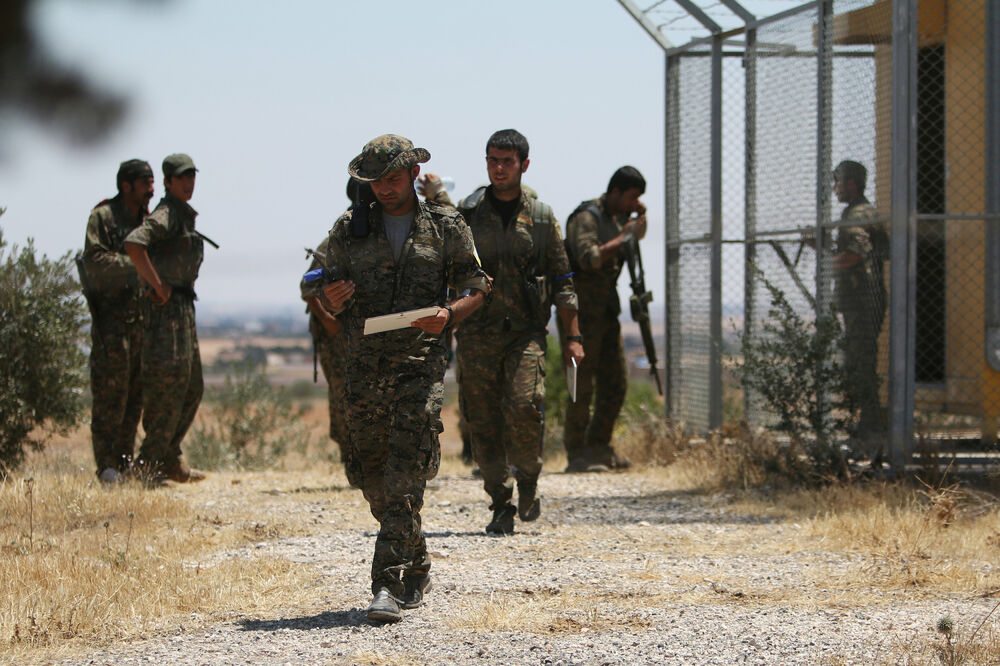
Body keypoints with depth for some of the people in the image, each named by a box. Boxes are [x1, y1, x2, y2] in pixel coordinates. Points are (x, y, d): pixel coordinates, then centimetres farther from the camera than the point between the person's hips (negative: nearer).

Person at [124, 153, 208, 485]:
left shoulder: (185, 217, 17)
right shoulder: (166, 214, -13)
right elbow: (133, 243, -30)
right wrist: (158, 287, -24)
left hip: (183, 308, 10)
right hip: (167, 308, -10)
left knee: (191, 389, 13)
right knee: (168, 385, -10)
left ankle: (171, 461, 19)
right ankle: (149, 464, -6)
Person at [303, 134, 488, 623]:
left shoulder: (446, 227, 5)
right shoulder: (350, 229, 10)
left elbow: (475, 289, 7)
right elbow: (330, 301, 13)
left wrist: (449, 314, -13)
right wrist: (331, 300, -11)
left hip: (421, 364, -3)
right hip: (365, 365, 3)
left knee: (404, 477, -14)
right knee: (374, 479, 8)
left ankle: (390, 584, -18)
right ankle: (416, 571, 27)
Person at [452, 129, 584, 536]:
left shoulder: (541, 217, 6)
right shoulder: (466, 213, 5)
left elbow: (561, 281, 10)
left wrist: (572, 337, 5)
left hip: (525, 331, -1)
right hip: (477, 334, 1)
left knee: (524, 407, -19)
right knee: (484, 424, 0)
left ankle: (528, 482, 6)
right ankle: (501, 507, 10)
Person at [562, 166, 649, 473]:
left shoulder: (617, 217, 11)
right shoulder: (587, 217, -15)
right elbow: (589, 258, -30)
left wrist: (640, 217, 10)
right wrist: (623, 238, -23)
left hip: (606, 309, 9)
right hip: (581, 310, -9)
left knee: (615, 383, 9)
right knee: (582, 384, -8)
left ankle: (599, 447, 17)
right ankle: (576, 454, -6)